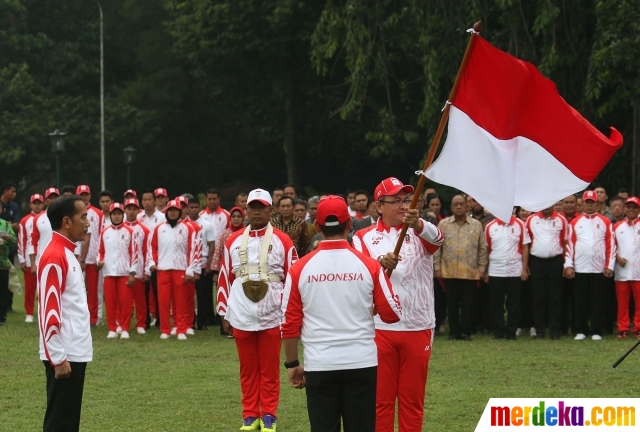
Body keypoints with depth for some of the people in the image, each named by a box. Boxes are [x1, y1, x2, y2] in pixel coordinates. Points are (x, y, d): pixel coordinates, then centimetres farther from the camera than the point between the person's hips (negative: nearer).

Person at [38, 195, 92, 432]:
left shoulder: (67, 254, 15)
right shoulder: (54, 256, -16)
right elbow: (49, 312, -20)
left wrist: (69, 354, 18)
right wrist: (58, 358, -21)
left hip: (75, 352, 10)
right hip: (64, 355, -10)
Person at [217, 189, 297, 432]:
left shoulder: (282, 241, -1)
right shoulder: (233, 241, 7)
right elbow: (225, 278, 10)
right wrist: (224, 315, 8)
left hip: (271, 317, -2)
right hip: (241, 317, 2)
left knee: (270, 370, 4)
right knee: (248, 369, 9)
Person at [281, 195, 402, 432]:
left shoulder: (300, 269, -3)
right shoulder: (368, 266, -4)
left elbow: (290, 323, -1)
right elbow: (393, 314, 0)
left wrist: (292, 364, 10)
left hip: (319, 365, 0)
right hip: (361, 362, 0)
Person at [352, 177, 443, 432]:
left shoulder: (419, 232, 3)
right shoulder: (364, 238, 3)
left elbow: (437, 238, -20)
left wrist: (418, 225, -42)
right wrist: (381, 263, -30)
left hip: (417, 328, 1)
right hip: (379, 329, -1)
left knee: (413, 400, 7)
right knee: (380, 399, 4)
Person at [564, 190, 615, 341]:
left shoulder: (605, 222, 4)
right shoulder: (575, 222, 7)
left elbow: (611, 245, 3)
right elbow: (570, 244, 5)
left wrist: (609, 266, -2)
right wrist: (568, 265, -2)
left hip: (599, 269, -1)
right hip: (580, 268, 1)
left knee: (597, 301, 2)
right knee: (581, 301, 4)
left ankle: (596, 331, 6)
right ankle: (581, 331, 9)